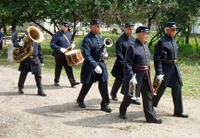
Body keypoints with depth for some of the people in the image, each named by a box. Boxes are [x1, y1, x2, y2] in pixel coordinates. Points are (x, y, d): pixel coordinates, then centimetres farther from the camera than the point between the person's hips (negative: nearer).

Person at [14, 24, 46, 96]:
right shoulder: (24, 37, 1)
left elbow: (40, 51, 16)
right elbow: (15, 43, -2)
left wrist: (42, 60, 14)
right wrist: (19, 44, -25)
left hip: (35, 59, 3)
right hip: (26, 59, -3)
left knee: (38, 75, 0)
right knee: (23, 74, 8)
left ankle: (40, 91, 6)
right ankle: (20, 88, 30)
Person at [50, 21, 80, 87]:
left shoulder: (68, 33, 9)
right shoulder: (56, 35, -13)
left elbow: (70, 40, 25)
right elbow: (52, 45, -15)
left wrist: (72, 44, 2)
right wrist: (60, 49, -25)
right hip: (59, 55, -5)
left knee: (69, 68, 3)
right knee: (58, 69, 9)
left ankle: (72, 82, 2)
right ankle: (56, 81, 27)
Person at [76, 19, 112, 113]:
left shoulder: (100, 37, 8)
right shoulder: (87, 40, -17)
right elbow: (86, 55, -26)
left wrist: (105, 54, 0)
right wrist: (95, 66, -36)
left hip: (101, 63, 6)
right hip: (90, 65, -6)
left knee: (104, 84, 4)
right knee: (87, 84, 8)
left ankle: (105, 104, 13)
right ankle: (80, 100, 34)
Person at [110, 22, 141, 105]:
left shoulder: (133, 39, 6)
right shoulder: (120, 40, -15)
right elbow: (119, 55, -16)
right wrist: (124, 66, -18)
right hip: (122, 64, -5)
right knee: (119, 80, 9)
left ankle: (132, 97, 12)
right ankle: (113, 93, 33)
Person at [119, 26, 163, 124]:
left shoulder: (146, 46, 11)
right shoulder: (132, 47, -15)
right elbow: (127, 64, -18)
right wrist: (131, 77, -24)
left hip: (145, 77, 7)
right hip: (135, 75, -7)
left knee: (148, 96, 7)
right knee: (129, 96, 9)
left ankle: (151, 116, 13)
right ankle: (122, 111, 32)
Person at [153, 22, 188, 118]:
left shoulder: (173, 40, 11)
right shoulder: (161, 42, -15)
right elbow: (157, 58, -18)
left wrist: (175, 65, 20)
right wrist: (159, 73, -22)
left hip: (174, 67, 8)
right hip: (165, 69, -8)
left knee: (177, 88, 9)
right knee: (160, 89, 3)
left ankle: (178, 111, 19)